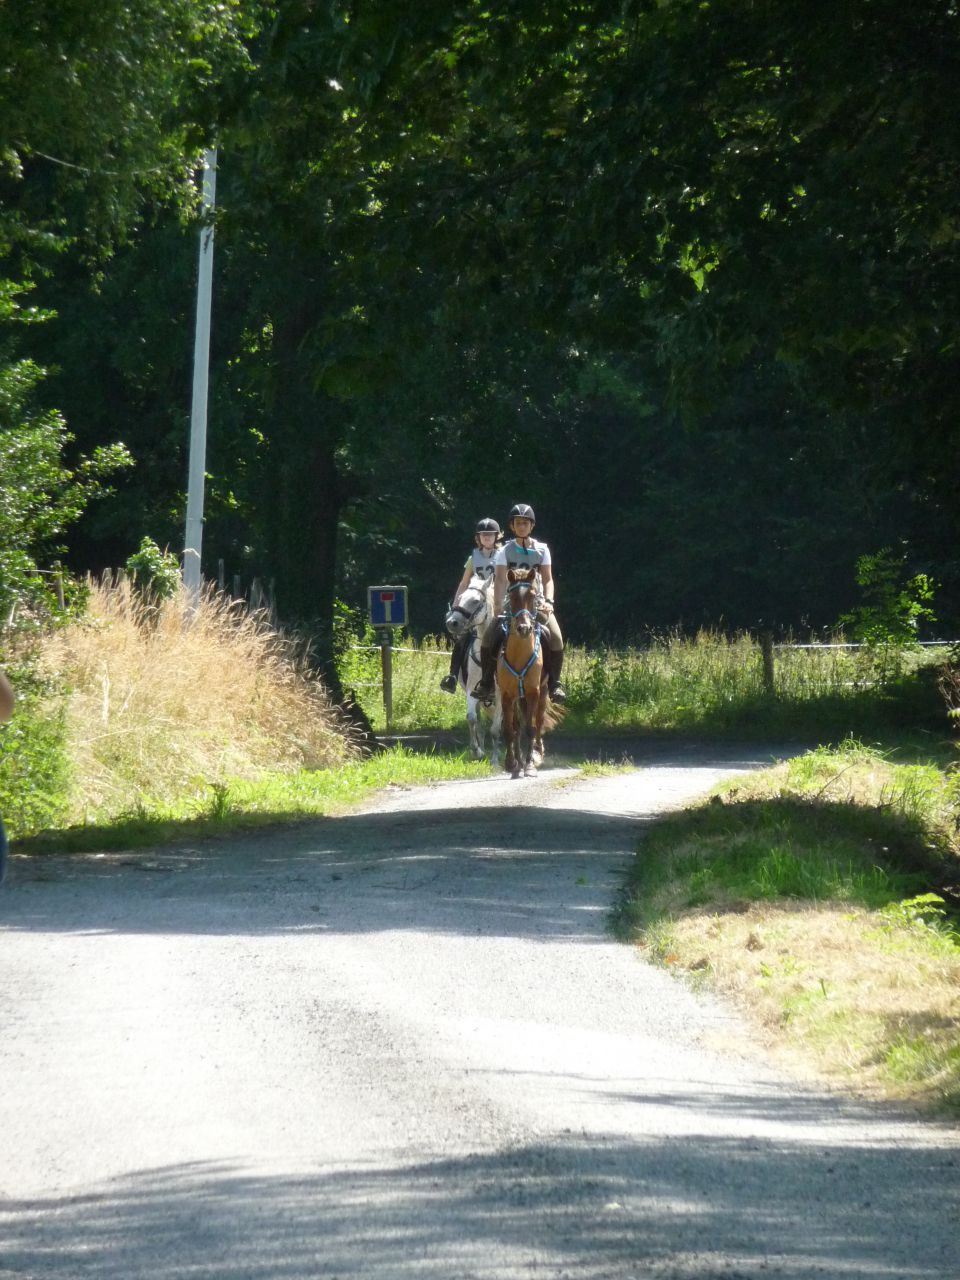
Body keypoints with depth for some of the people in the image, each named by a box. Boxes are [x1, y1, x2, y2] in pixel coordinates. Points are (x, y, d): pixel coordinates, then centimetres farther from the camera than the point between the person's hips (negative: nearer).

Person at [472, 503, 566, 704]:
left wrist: (548, 601, -17)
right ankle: (486, 682, -6)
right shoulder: (505, 551, 1)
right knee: (489, 637, -20)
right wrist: (498, 607, -22)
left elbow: (548, 579, 1)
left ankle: (554, 683, -9)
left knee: (556, 638, -23)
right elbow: (500, 580, -8)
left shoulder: (542, 550, 4)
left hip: (536, 603, 0)